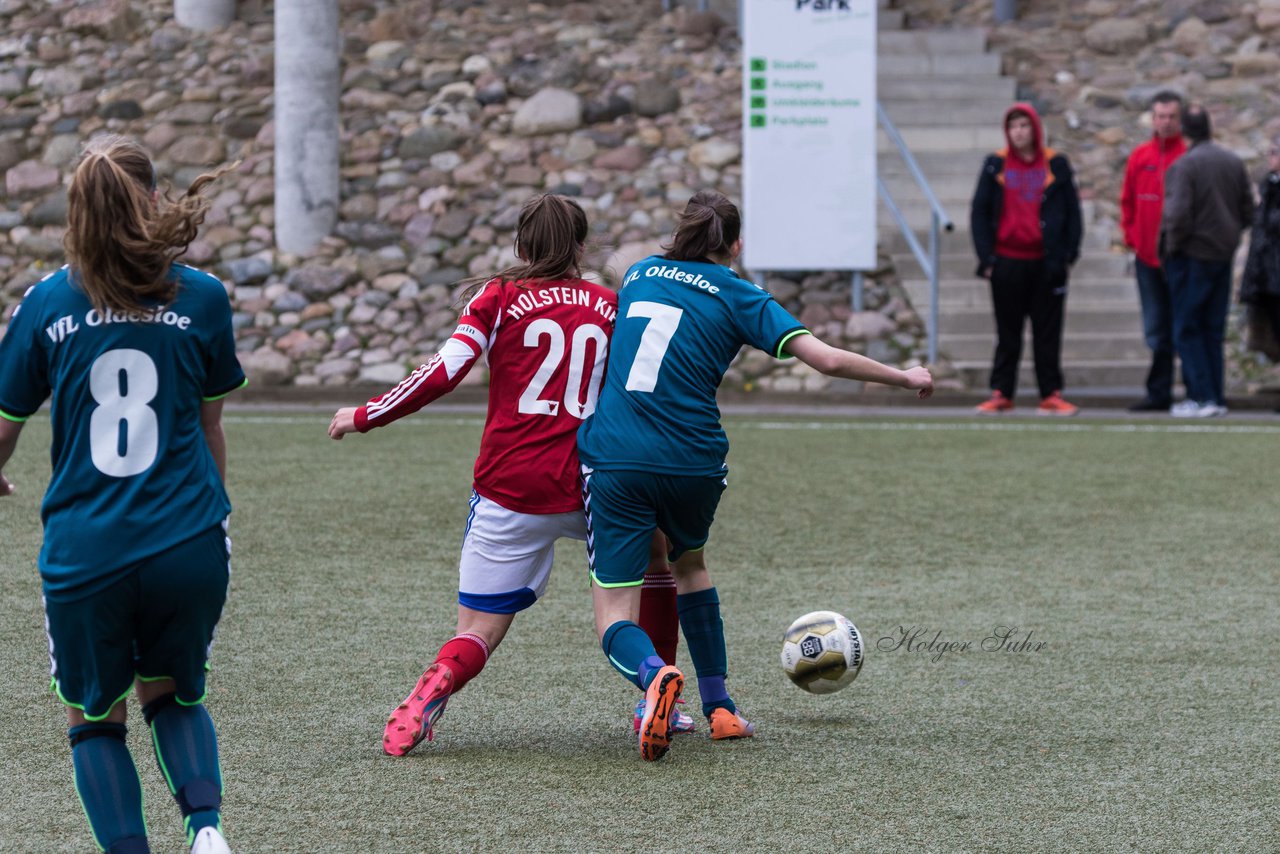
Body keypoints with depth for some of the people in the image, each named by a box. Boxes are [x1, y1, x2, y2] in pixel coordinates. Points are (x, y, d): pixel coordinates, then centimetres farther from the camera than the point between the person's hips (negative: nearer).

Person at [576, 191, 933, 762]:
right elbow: (826, 359, -3)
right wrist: (906, 378, 9)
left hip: (613, 461, 0)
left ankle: (653, 673, -33)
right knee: (689, 563, 31)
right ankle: (719, 709, 31)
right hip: (693, 463, 0)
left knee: (615, 621, 1)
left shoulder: (637, 275, 15)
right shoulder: (736, 296, 5)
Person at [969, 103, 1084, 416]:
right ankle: (1001, 394, 10)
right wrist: (986, 257, -3)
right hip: (1007, 261, 0)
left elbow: (1072, 211, 5)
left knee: (1048, 332, 3)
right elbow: (979, 212, 4)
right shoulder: (995, 166, 4)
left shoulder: (1056, 165, 4)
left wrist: (1068, 253, -3)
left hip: (1046, 262, 0)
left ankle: (1051, 395, 8)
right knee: (1007, 334, 6)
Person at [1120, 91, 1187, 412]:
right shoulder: (1140, 157, 9)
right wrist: (1131, 236, 5)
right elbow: (1127, 201, 15)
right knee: (1156, 331, 9)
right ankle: (1159, 394, 14)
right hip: (1147, 258, 5)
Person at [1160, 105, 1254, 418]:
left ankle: (1202, 396, -5)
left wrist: (1171, 245, -7)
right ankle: (1216, 397, 12)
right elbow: (1248, 212, 9)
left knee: (1187, 330, 1)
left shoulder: (1182, 166, -15)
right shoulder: (1234, 163, 6)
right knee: (1213, 330, 12)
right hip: (1224, 255, 6)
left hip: (1191, 255, -6)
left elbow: (1178, 216, -22)